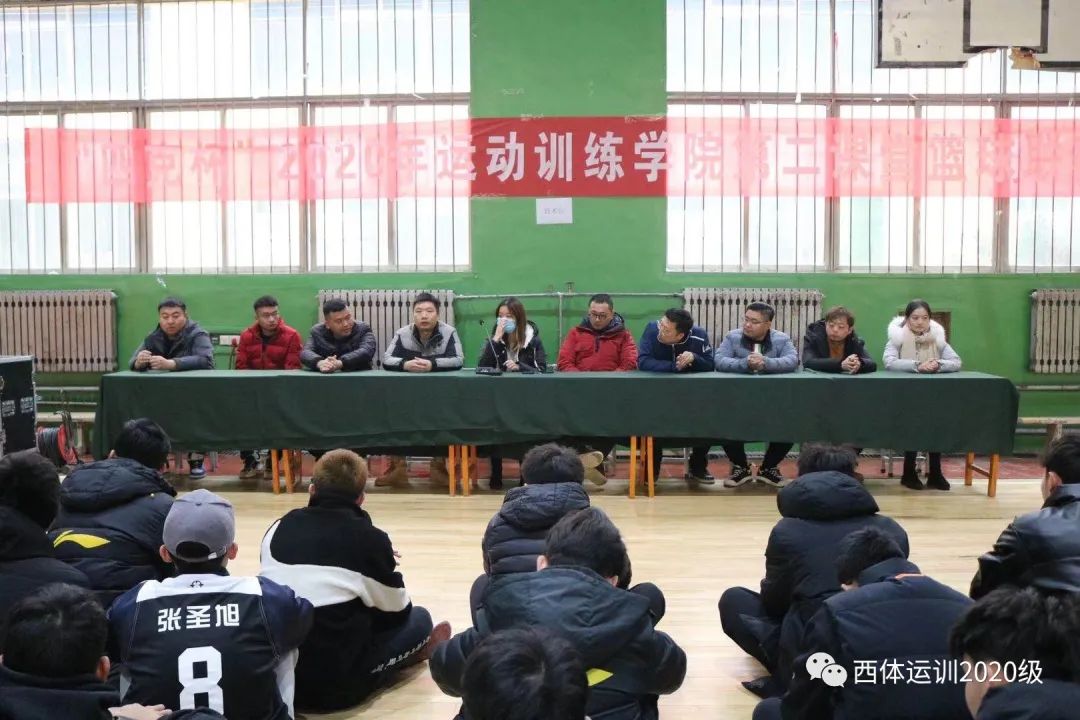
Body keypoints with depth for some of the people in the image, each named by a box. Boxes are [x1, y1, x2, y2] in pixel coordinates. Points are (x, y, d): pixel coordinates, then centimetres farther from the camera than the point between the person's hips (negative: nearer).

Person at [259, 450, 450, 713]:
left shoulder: (280, 528, 3)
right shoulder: (369, 539, -10)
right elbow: (398, 612, 2)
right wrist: (385, 566, 23)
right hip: (335, 686, -5)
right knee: (419, 619, 14)